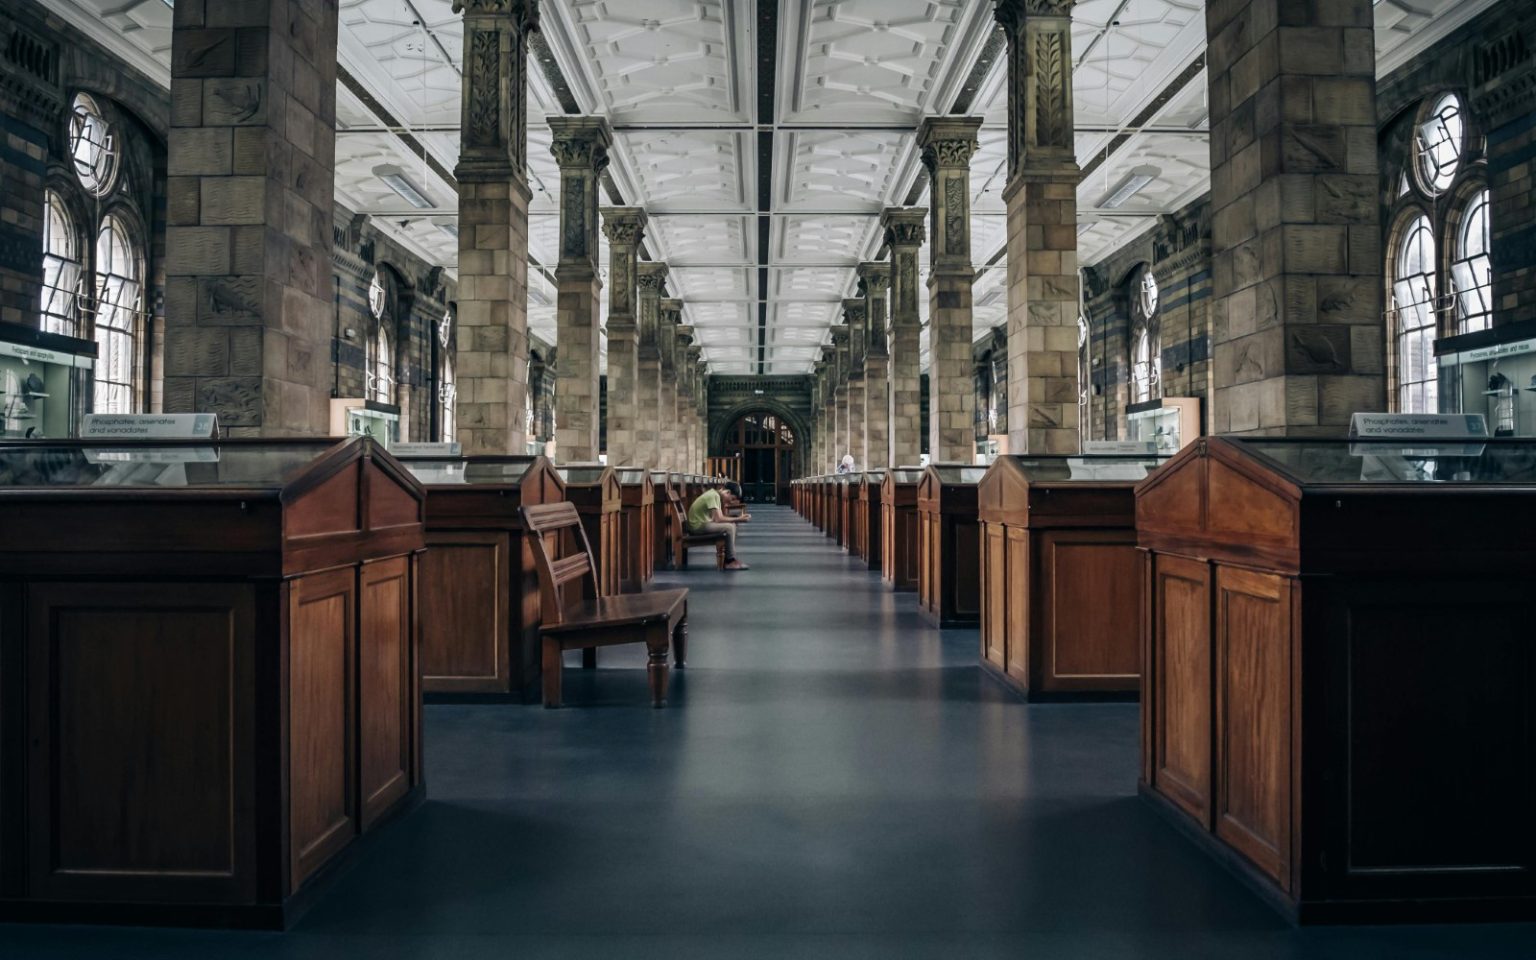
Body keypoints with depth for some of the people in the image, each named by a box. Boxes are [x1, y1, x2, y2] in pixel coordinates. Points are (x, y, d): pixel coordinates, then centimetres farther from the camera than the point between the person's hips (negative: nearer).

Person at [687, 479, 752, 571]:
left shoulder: (715, 493, 11)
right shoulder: (714, 495, -19)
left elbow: (720, 517, 10)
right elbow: (718, 519, -25)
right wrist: (738, 519, -20)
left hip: (703, 522, 10)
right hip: (698, 525, -10)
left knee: (732, 525, 8)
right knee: (729, 527, -19)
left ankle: (727, 558, 7)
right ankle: (731, 561, -11)